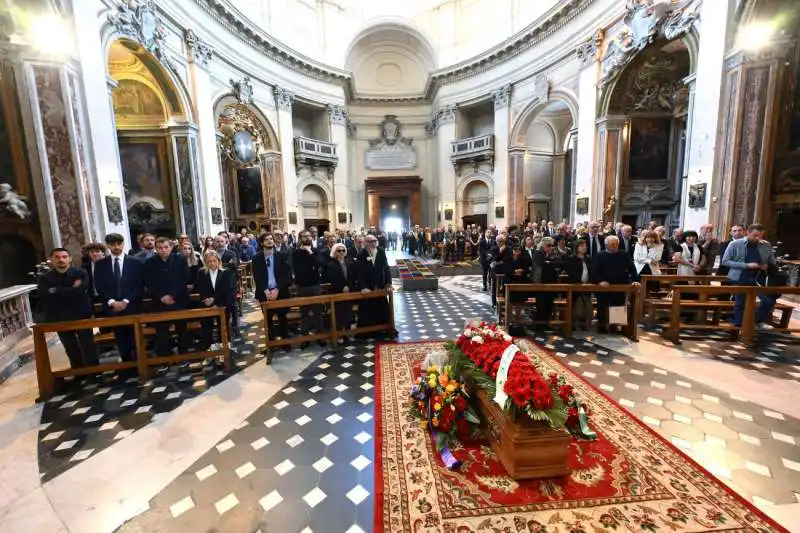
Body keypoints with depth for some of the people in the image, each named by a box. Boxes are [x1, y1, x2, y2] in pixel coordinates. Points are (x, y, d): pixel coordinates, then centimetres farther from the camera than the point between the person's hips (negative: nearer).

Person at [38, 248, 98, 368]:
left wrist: (56, 291, -13)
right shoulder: (44, 278, 2)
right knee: (71, 349, 16)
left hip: (81, 315, -3)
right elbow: (44, 296, -14)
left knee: (88, 346, 4)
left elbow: (80, 290, -21)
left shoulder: (80, 273, -5)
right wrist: (71, 290, -18)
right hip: (59, 319, 3)